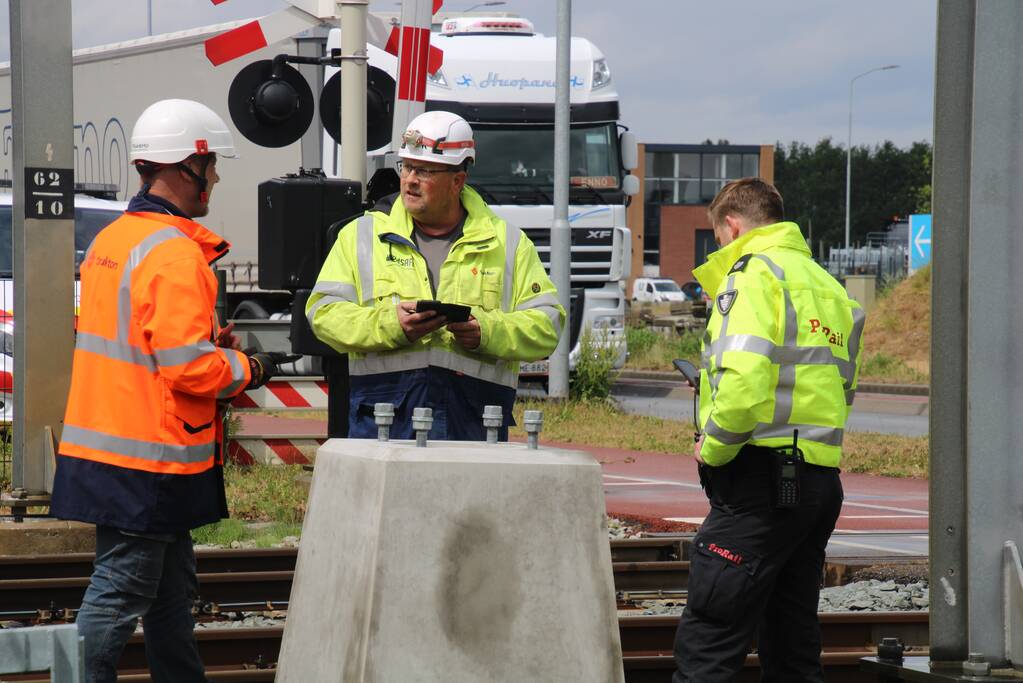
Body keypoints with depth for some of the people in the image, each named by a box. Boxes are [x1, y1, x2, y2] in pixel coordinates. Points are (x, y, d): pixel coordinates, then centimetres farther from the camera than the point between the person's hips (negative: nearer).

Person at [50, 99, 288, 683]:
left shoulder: (112, 241, 13)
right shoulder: (175, 253, -18)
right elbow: (189, 368, -22)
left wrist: (208, 341, 13)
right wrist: (248, 369, -4)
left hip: (105, 447, 10)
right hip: (150, 458, -10)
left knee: (172, 591, 18)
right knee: (119, 593, -5)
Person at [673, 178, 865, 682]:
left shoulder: (753, 272, -7)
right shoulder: (828, 286, 19)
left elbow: (745, 377, -21)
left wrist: (713, 449, -8)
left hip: (764, 476, -9)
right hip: (822, 479, 9)